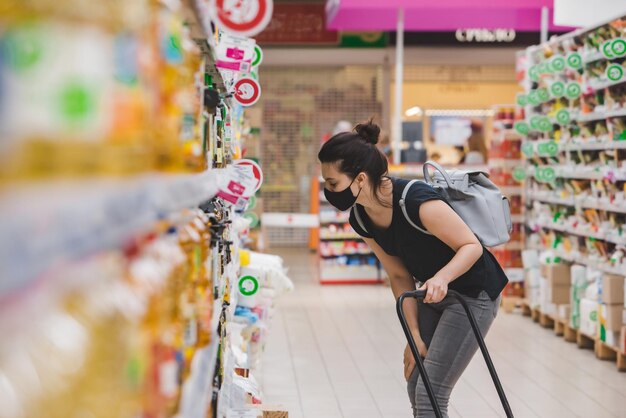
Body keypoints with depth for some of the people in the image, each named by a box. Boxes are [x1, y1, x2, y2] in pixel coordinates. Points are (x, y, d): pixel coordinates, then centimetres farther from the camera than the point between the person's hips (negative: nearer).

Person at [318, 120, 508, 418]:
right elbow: (400, 276, -1)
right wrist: (415, 335, -5)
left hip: (473, 294, -8)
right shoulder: (360, 219, -9)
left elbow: (472, 246, -23)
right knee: (416, 389, 11)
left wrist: (441, 278, -40)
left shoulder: (417, 202, -33)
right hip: (432, 294, 8)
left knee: (430, 394, -11)